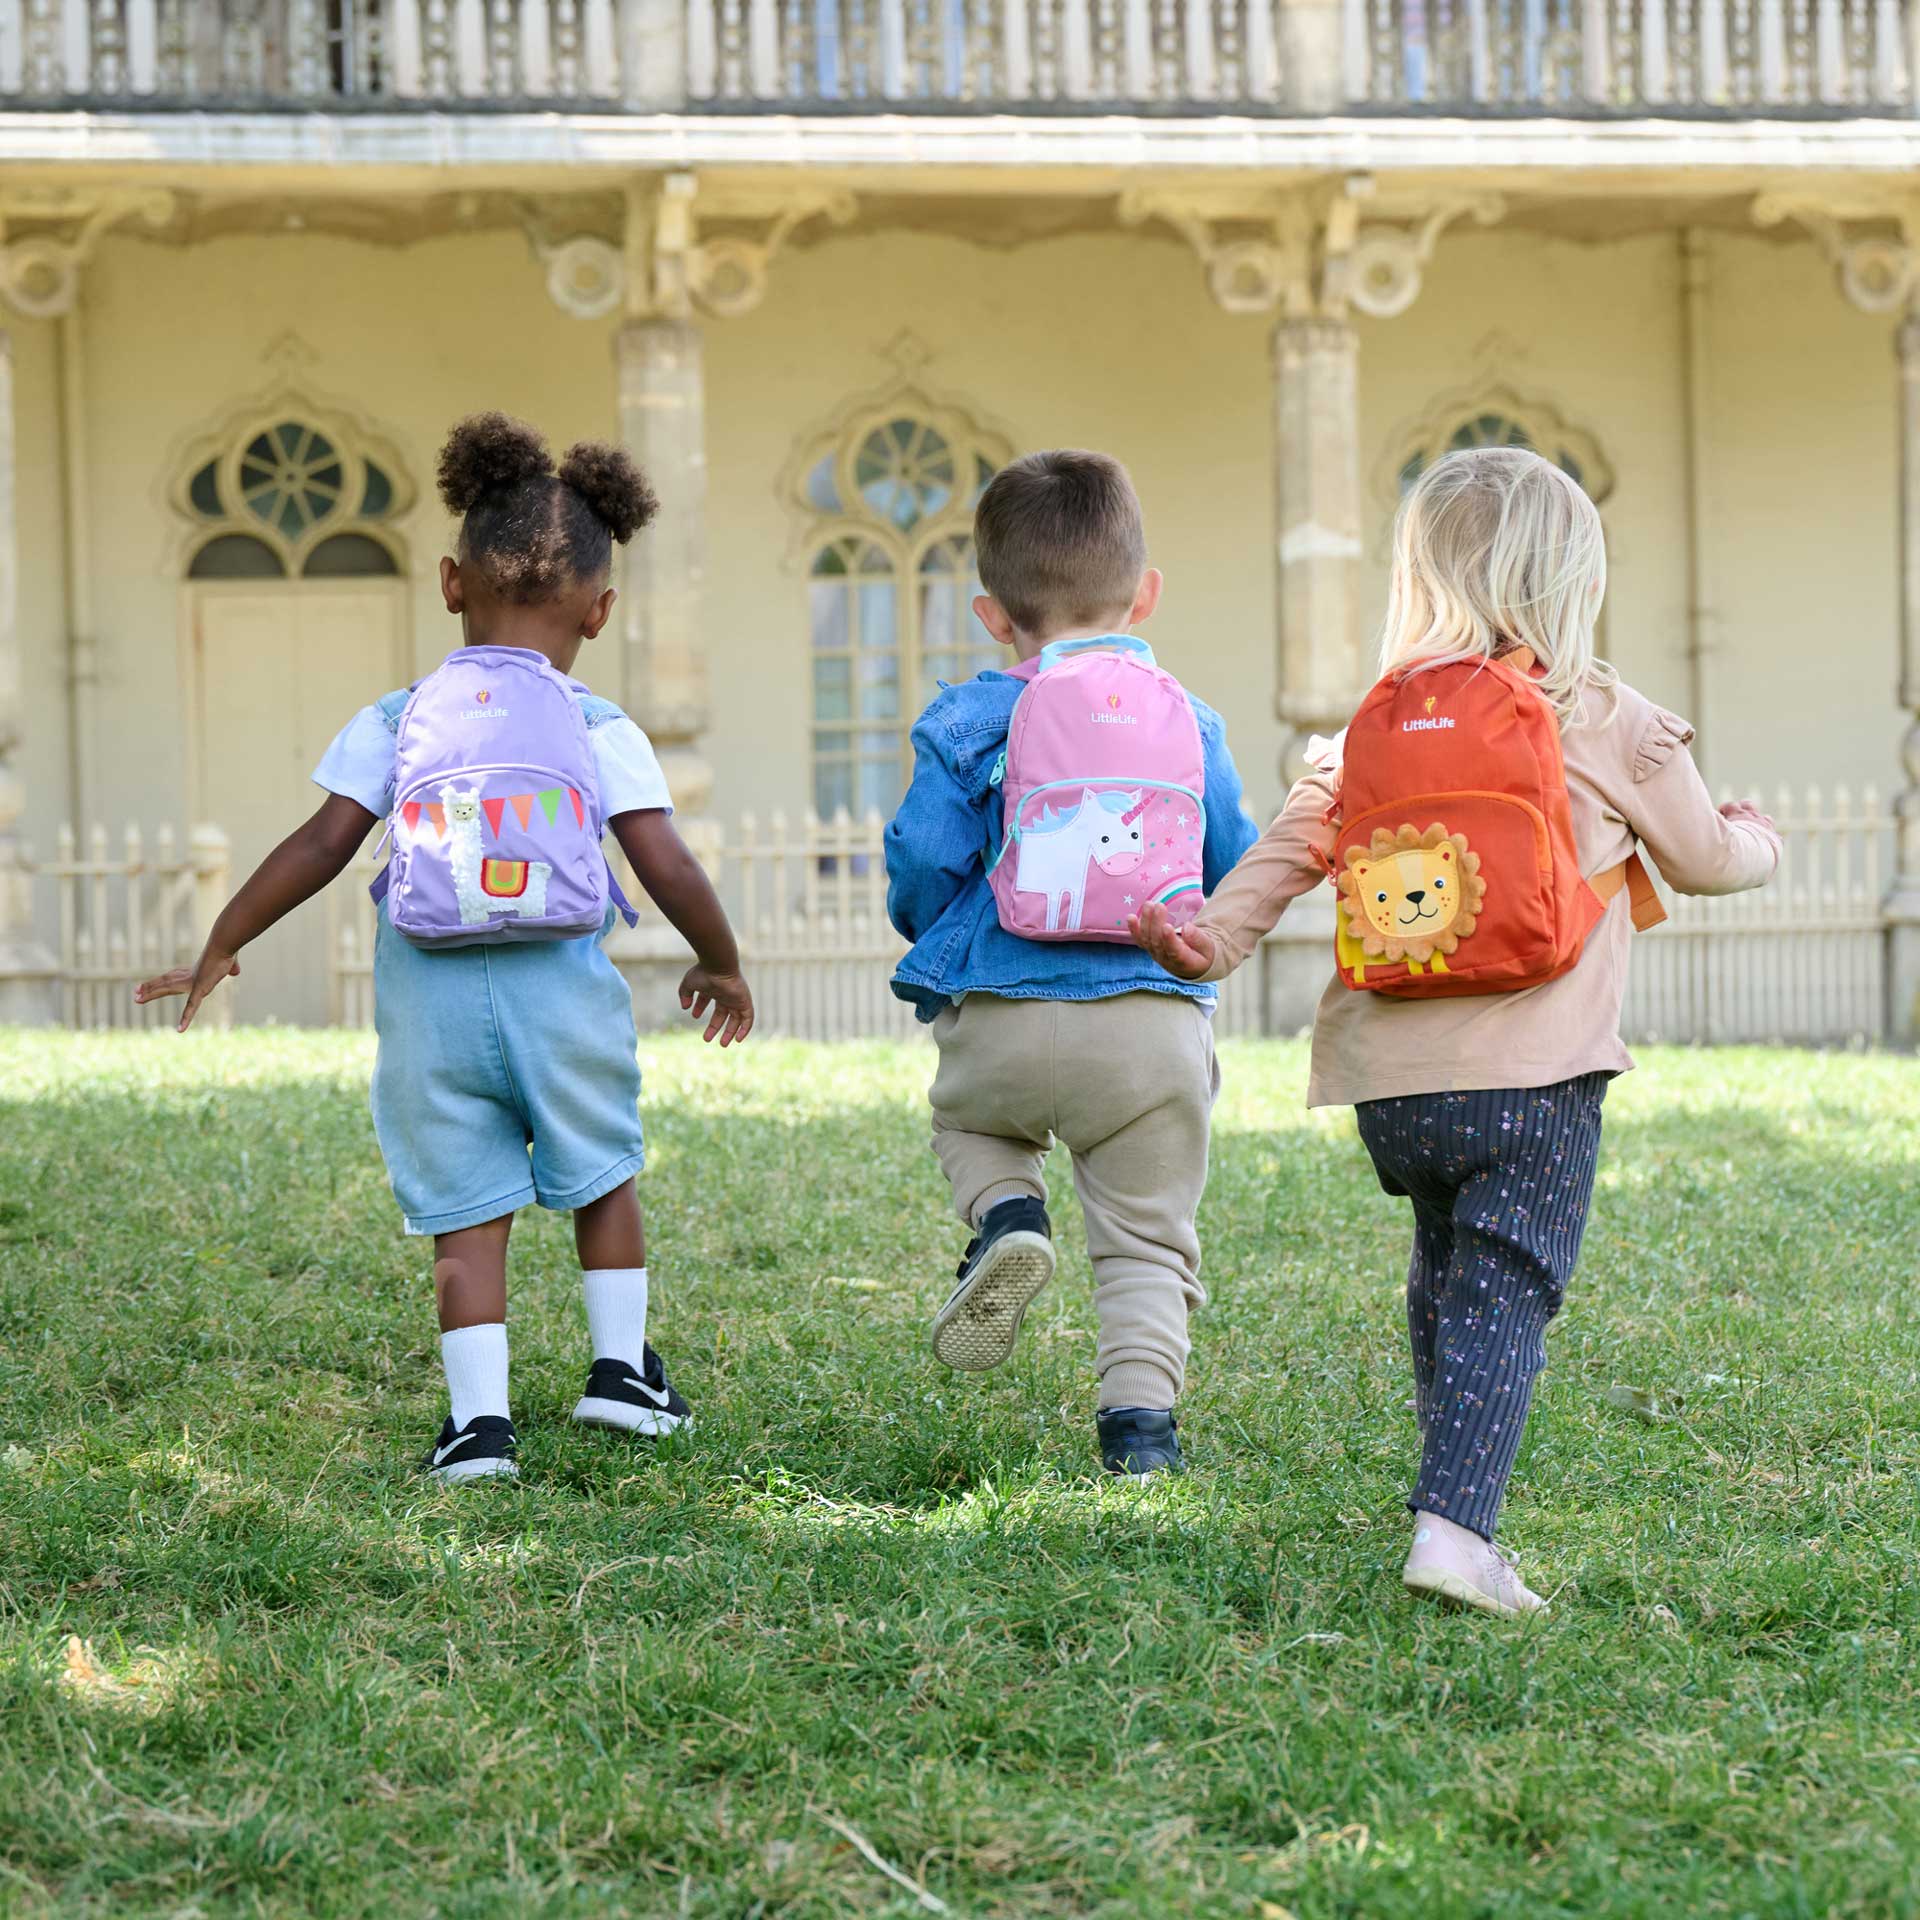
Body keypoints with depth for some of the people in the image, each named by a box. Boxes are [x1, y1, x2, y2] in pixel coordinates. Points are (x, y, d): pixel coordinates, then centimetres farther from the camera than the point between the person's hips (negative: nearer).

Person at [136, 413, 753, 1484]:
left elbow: (321, 847, -1)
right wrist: (722, 965, 12)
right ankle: (622, 1367, 25)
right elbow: (669, 869, -5)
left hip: (430, 996, 1)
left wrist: (220, 951, 8)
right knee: (603, 1176, 22)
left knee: (466, 1215, 6)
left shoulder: (394, 723, 3)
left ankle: (480, 1417, -1)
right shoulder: (601, 731, 0)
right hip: (561, 991, -1)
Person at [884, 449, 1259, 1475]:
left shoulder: (969, 723, -2)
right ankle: (1140, 1416, -5)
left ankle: (1006, 1213, 1)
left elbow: (923, 861, -6)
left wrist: (935, 940, 16)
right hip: (1157, 1024, 1)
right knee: (1146, 1238, 10)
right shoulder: (1189, 723, 7)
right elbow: (1239, 870, 11)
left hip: (1004, 1016, -1)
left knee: (969, 1117, 31)